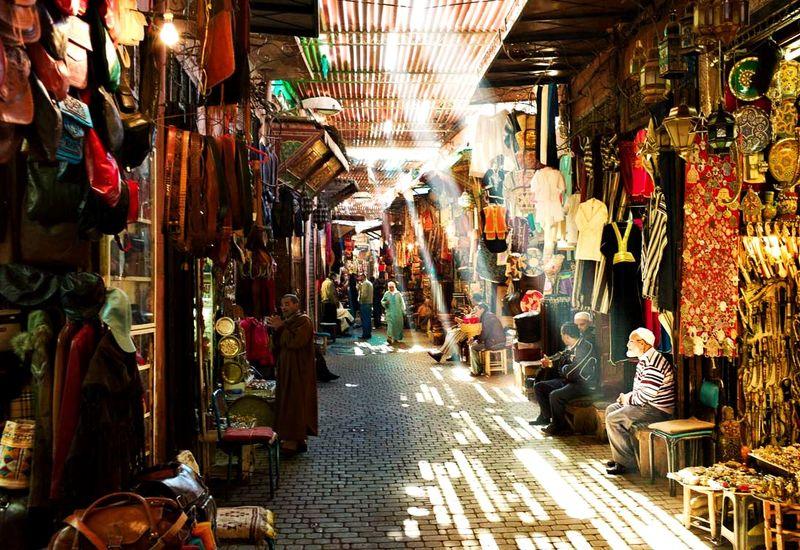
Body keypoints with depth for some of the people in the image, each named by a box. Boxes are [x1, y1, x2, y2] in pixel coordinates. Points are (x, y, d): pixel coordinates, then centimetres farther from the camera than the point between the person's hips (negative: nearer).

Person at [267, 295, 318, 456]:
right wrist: (275, 329, 0)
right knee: (288, 402, 10)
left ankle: (293, 441, -3)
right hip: (286, 369, 9)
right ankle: (298, 439, 16)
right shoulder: (286, 322, 16)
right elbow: (279, 346, 14)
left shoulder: (304, 321, -11)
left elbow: (295, 342, -23)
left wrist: (280, 328, -16)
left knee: (295, 403, -7)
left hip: (298, 370, -9)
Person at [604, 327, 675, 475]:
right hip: (647, 404, 11)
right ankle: (619, 456, 15)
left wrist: (629, 399, -10)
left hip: (657, 410, -11)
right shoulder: (645, 360, 13)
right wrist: (627, 396, 6)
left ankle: (626, 462, -8)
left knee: (613, 419, -17)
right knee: (611, 409, 14)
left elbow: (647, 394, -27)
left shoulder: (653, 363, -23)